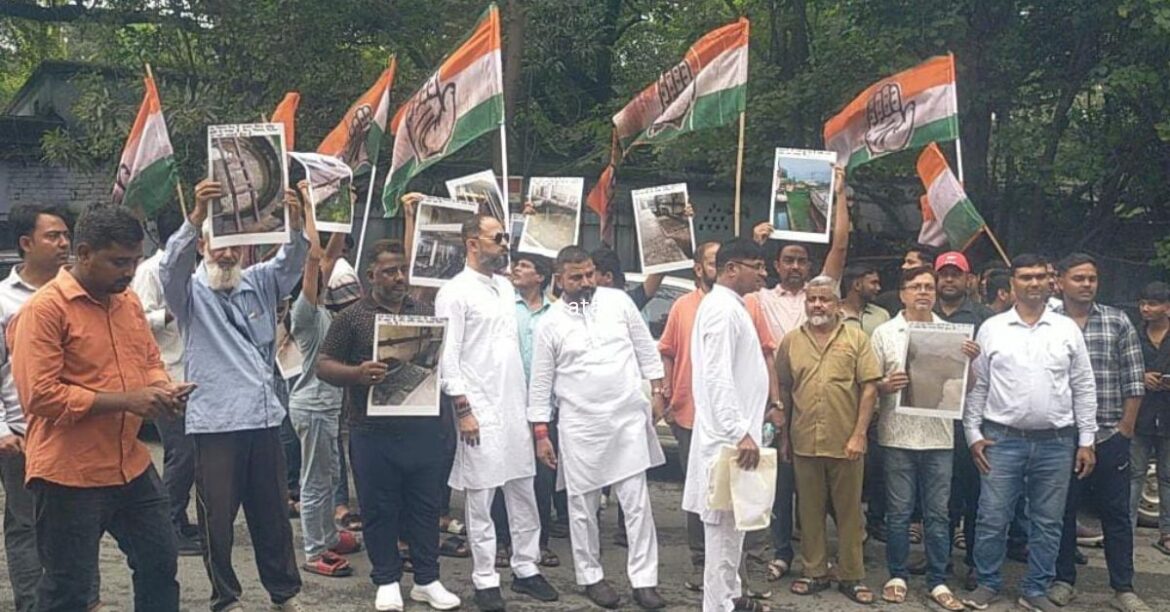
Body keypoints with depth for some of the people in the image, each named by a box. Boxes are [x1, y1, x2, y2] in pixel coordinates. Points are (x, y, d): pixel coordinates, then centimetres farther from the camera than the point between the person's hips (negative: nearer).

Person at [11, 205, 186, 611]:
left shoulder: (129, 301, 8)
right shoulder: (45, 308, -15)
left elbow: (150, 361, 19)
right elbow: (39, 395, -21)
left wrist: (162, 388, -5)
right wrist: (124, 400, -23)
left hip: (131, 467, 7)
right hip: (68, 476, -7)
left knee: (160, 564, 18)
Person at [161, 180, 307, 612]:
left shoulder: (260, 282, 11)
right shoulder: (189, 291, 0)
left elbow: (291, 262, -5)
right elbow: (173, 264, -20)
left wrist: (294, 223, -27)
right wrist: (197, 216, -37)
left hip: (264, 417, 4)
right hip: (215, 422, -3)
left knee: (273, 512, 13)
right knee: (217, 517, 5)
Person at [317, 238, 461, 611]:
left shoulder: (425, 314, 10)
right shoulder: (352, 317, -2)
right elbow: (323, 366, -3)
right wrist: (357, 373, -22)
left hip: (422, 427, 3)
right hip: (373, 431, -3)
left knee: (425, 505, 9)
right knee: (379, 509, 6)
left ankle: (427, 580, 21)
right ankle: (387, 581, 21)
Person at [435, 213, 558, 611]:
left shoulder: (506, 287, 13)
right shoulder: (455, 293, -9)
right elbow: (448, 357, -13)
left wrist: (528, 403, 15)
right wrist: (463, 410, -16)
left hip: (516, 410, 7)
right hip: (480, 412, -7)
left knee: (524, 494, 12)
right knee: (481, 500, 2)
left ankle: (526, 569, 24)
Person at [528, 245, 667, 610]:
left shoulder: (618, 301, 1)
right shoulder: (550, 324, -2)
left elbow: (646, 348, 9)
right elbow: (541, 384, 2)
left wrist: (657, 391, 6)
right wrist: (541, 434, 0)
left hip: (629, 417, 1)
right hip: (580, 425, -1)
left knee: (637, 502, 1)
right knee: (583, 505, 8)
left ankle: (644, 580, 9)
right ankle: (590, 576, 24)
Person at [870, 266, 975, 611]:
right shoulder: (884, 333, 2)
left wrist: (969, 361, -11)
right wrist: (885, 386, -19)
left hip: (939, 435, 2)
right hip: (898, 435, -1)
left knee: (938, 513, 7)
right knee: (898, 512, 6)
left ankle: (938, 582, 15)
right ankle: (897, 576, 18)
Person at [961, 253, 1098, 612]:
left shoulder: (1068, 330, 6)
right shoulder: (991, 329, 3)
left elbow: (1084, 389, 7)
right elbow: (977, 386, 5)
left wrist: (1086, 441, 3)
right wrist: (973, 434, -1)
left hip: (1056, 442, 1)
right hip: (1002, 440, -1)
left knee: (1047, 522, 8)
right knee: (992, 518, 2)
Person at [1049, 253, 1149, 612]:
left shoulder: (1118, 323, 4)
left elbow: (1134, 382, 4)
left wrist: (1126, 429, -1)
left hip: (1110, 437, 1)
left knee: (1116, 513, 6)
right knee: (1062, 511, 8)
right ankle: (1064, 580, 20)